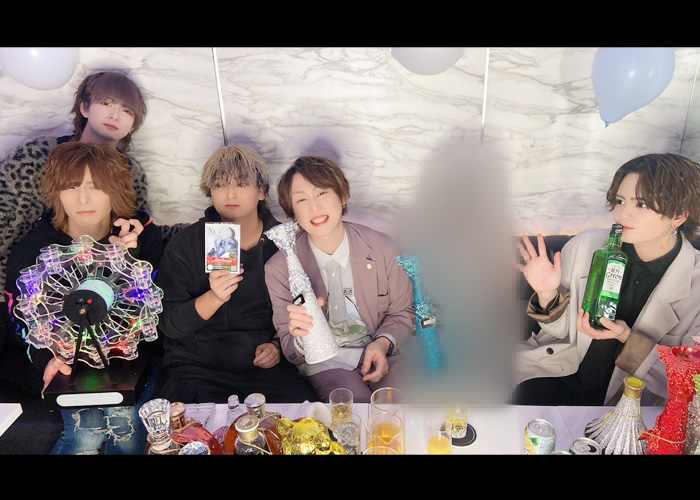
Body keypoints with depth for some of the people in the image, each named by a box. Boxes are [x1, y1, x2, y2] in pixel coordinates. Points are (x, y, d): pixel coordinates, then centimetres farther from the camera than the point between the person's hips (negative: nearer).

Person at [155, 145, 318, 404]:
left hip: (266, 366, 2)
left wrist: (278, 344, -2)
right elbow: (168, 323, -6)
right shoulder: (183, 245, -1)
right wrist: (213, 298, -23)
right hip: (196, 370, -1)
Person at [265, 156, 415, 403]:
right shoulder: (279, 270, -11)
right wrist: (301, 338, -28)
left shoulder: (382, 248, -7)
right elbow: (289, 350, -3)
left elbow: (402, 312, 6)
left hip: (379, 352, 2)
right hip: (325, 361, -2)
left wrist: (383, 343, -15)